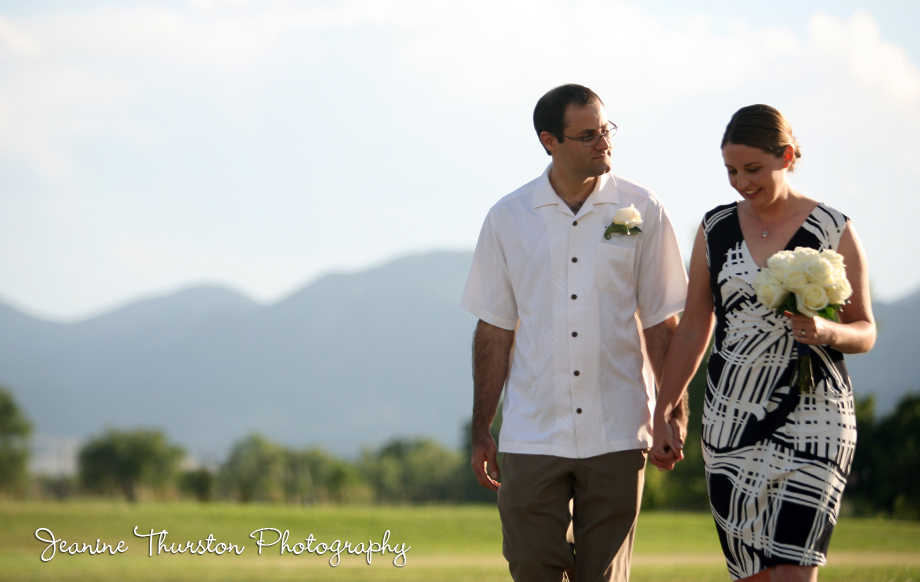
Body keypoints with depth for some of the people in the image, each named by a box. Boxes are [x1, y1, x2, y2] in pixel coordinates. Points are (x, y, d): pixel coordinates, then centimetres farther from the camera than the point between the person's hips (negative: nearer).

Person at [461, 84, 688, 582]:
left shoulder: (641, 212, 3)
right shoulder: (507, 219, 4)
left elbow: (661, 323, 6)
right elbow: (493, 330, 7)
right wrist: (480, 432, 6)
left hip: (617, 434, 0)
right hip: (531, 435, 0)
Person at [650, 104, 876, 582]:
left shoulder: (833, 232, 0)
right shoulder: (715, 229, 9)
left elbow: (865, 332, 4)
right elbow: (693, 328, 14)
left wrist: (826, 331, -17)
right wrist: (663, 413, 11)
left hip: (812, 417, -4)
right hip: (730, 417, 4)